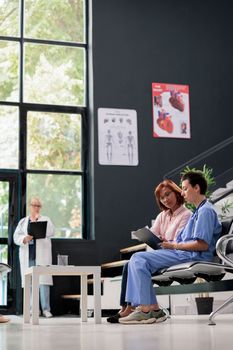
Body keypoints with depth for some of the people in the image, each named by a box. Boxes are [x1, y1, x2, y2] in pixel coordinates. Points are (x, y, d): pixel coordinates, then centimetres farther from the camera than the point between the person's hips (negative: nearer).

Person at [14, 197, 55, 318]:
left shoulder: (46, 219, 11)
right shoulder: (23, 221, 17)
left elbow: (51, 232, -7)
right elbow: (16, 236, 7)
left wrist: (36, 221, -12)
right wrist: (24, 239, -14)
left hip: (41, 256, -2)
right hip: (27, 256, 2)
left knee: (43, 281, -10)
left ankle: (46, 309, -10)